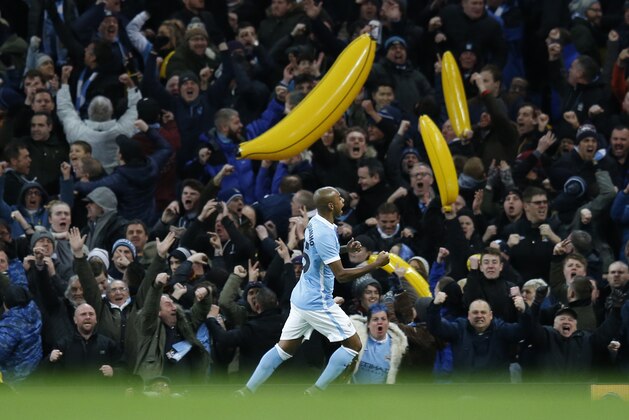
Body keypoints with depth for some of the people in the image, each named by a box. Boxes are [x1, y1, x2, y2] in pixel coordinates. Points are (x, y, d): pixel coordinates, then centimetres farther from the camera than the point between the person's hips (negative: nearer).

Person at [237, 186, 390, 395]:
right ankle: (315, 392, -2)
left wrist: (345, 249, 12)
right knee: (353, 345, 0)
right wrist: (376, 264, -21)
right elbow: (341, 275, -24)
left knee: (284, 348, 14)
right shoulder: (325, 233, -22)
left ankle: (247, 391, 10)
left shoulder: (315, 223, 7)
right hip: (318, 303, -9)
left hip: (301, 298, 9)